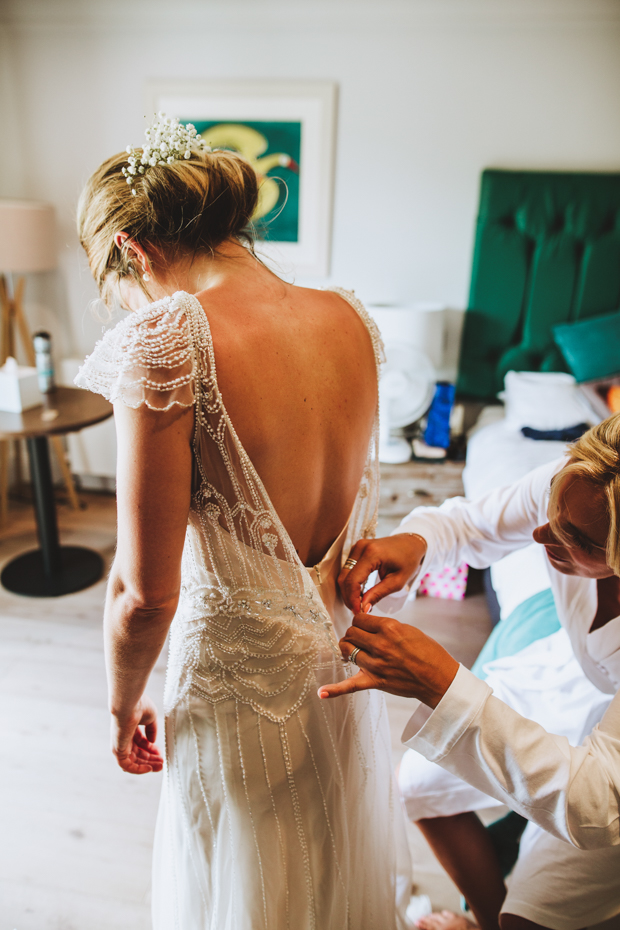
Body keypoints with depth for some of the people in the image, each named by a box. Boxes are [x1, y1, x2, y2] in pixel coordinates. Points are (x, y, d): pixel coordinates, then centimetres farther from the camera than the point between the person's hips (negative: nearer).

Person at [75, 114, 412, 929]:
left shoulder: (166, 336, -25)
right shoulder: (348, 317, -5)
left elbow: (146, 593, -21)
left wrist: (123, 706, -4)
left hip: (241, 677, -6)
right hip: (342, 649, 6)